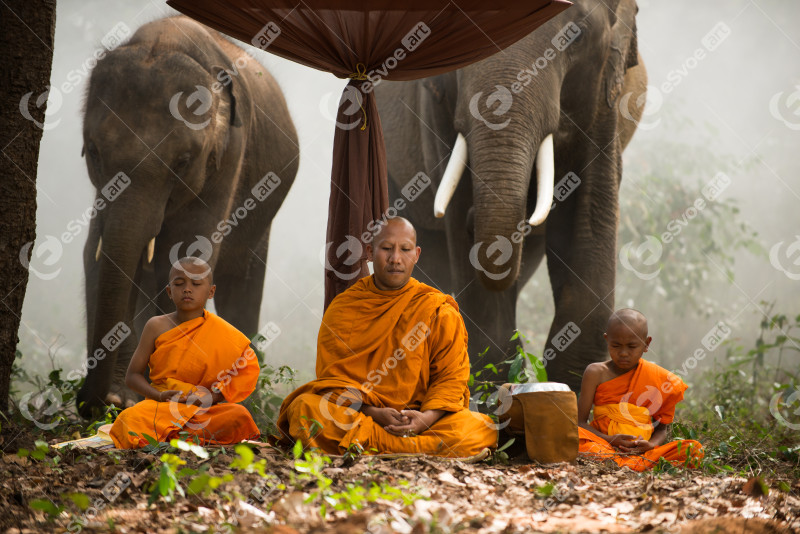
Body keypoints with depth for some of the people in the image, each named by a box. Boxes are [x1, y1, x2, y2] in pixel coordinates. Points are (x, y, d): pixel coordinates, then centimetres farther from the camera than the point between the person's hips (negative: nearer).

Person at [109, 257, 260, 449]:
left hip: (202, 410, 1)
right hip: (160, 405, -1)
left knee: (240, 416, -33)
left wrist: (212, 396, -13)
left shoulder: (220, 331, 4)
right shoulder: (157, 327, 5)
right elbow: (132, 375, 7)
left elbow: (249, 370, 4)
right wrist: (159, 395, -14)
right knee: (128, 419, -35)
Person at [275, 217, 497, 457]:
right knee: (304, 408, -31)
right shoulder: (342, 308, 6)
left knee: (483, 431, -29)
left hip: (415, 420, 0)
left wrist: (427, 417, -19)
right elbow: (333, 376, 1)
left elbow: (451, 377, 2)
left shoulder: (441, 313, 5)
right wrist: (373, 413, -18)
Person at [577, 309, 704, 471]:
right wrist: (609, 440, -16)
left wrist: (651, 445, -11)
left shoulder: (660, 379, 7)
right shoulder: (597, 373, 4)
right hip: (602, 444, -2)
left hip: (641, 450, 2)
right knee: (573, 435, -35)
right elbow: (580, 421, 1)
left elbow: (662, 427, 13)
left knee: (694, 449, -21)